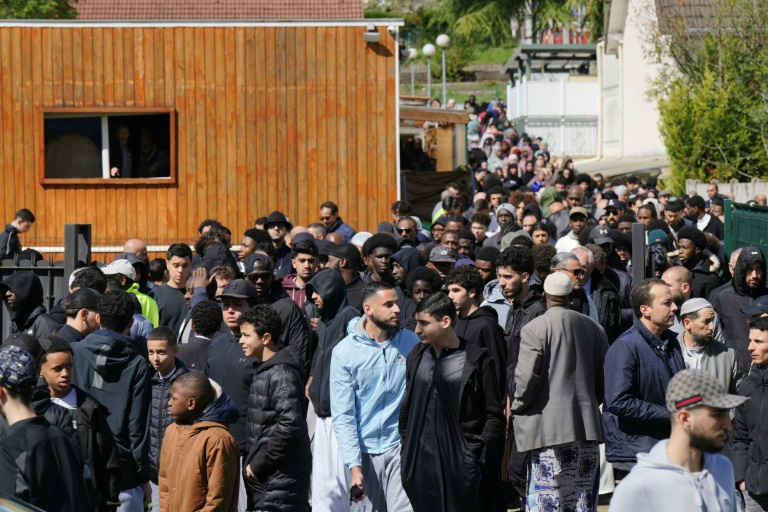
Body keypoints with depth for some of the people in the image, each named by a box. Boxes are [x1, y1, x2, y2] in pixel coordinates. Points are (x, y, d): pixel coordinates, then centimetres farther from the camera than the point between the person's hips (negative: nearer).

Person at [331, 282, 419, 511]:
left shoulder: (411, 343, 1)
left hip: (402, 448, 0)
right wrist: (354, 466, -12)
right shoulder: (345, 352, -4)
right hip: (366, 451, 0)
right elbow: (343, 415, -5)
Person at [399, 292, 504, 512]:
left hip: (459, 462, -4)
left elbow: (494, 415, 0)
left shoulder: (475, 360, -2)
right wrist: (405, 447, 10)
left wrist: (476, 453, -9)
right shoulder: (417, 356, 11)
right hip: (419, 463, 4)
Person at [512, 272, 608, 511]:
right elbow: (603, 376, 15)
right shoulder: (594, 328, 11)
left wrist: (516, 408, 5)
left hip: (550, 426, -6)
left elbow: (526, 377, -12)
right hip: (588, 424, 6)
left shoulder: (534, 329, -8)